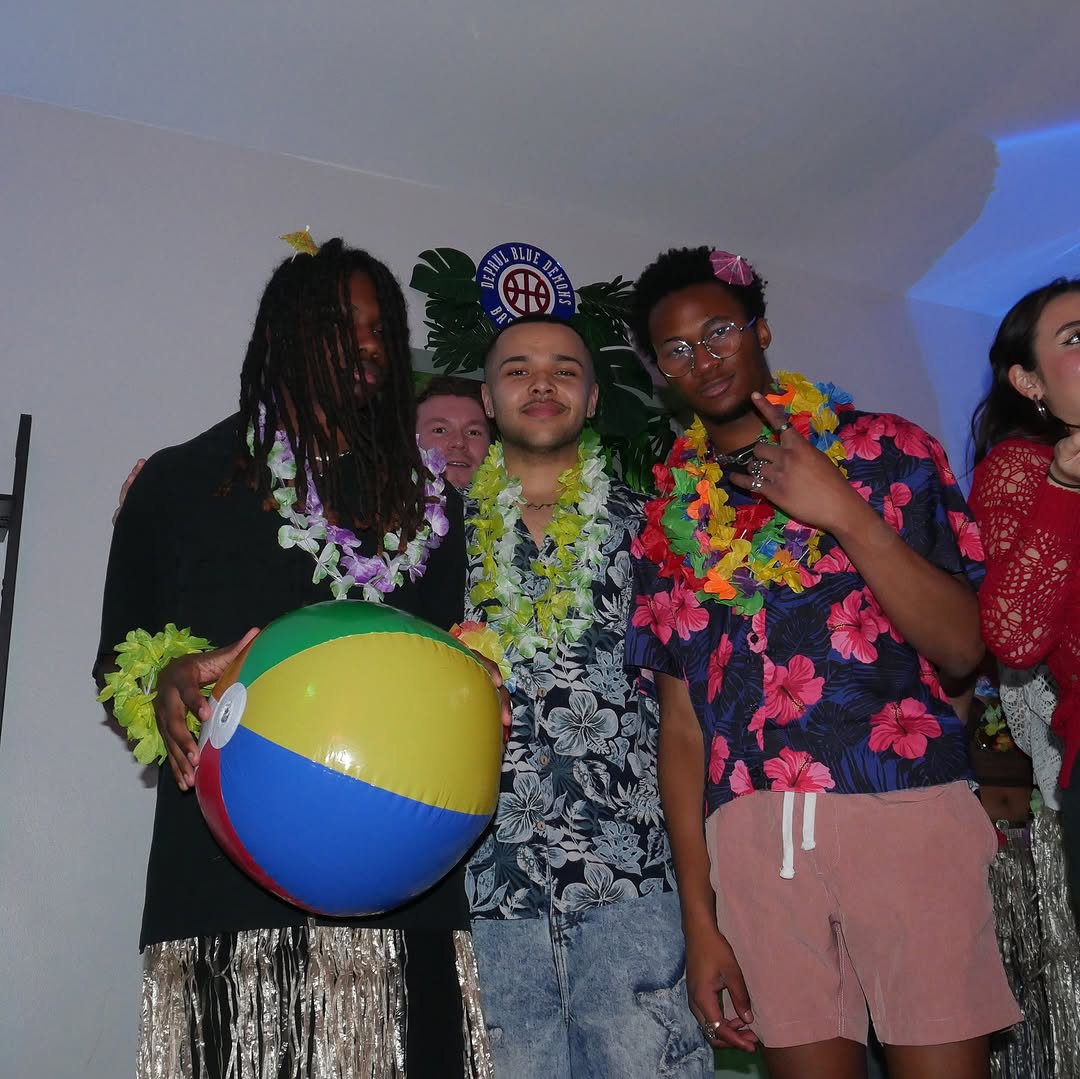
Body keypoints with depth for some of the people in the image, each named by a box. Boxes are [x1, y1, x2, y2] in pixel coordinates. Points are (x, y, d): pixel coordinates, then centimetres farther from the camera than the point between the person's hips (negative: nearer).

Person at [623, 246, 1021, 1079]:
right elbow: (683, 721, 9)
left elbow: (961, 647, -1)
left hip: (905, 802, -2)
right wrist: (700, 918, 6)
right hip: (750, 831, 2)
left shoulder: (884, 450, 6)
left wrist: (844, 513, -12)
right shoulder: (670, 518, 12)